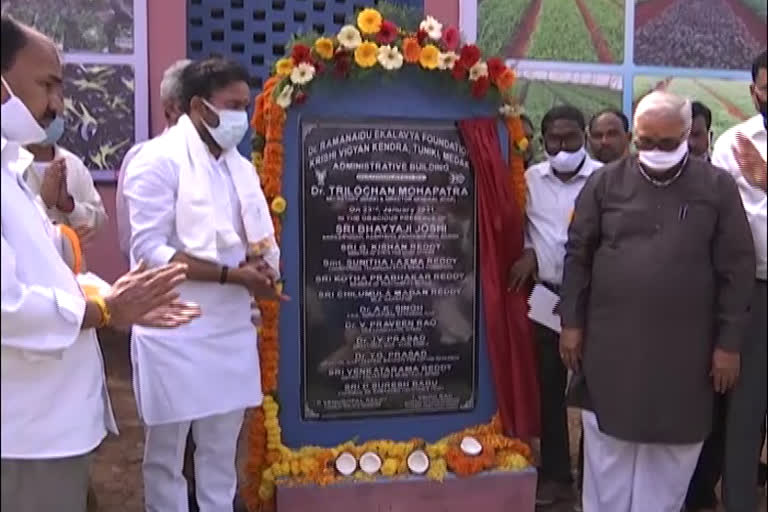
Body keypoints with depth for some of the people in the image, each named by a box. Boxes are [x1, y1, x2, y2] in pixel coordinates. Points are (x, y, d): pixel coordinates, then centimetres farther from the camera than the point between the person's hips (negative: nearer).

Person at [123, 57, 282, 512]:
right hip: (175, 332, -6)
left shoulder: (241, 167, 11)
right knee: (167, 449, 9)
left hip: (232, 329, 6)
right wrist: (232, 274, -23)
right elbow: (150, 251, -18)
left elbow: (262, 241, 15)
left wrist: (261, 265, -9)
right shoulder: (159, 159, -11)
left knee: (222, 448, 16)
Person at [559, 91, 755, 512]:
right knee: (608, 449, 10)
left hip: (684, 348, 0)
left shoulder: (717, 187, 1)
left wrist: (729, 342, -3)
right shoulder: (605, 182, 2)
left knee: (672, 454, 9)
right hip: (610, 343, 0)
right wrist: (571, 323, 1)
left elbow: (737, 268, 1)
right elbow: (578, 255, 5)